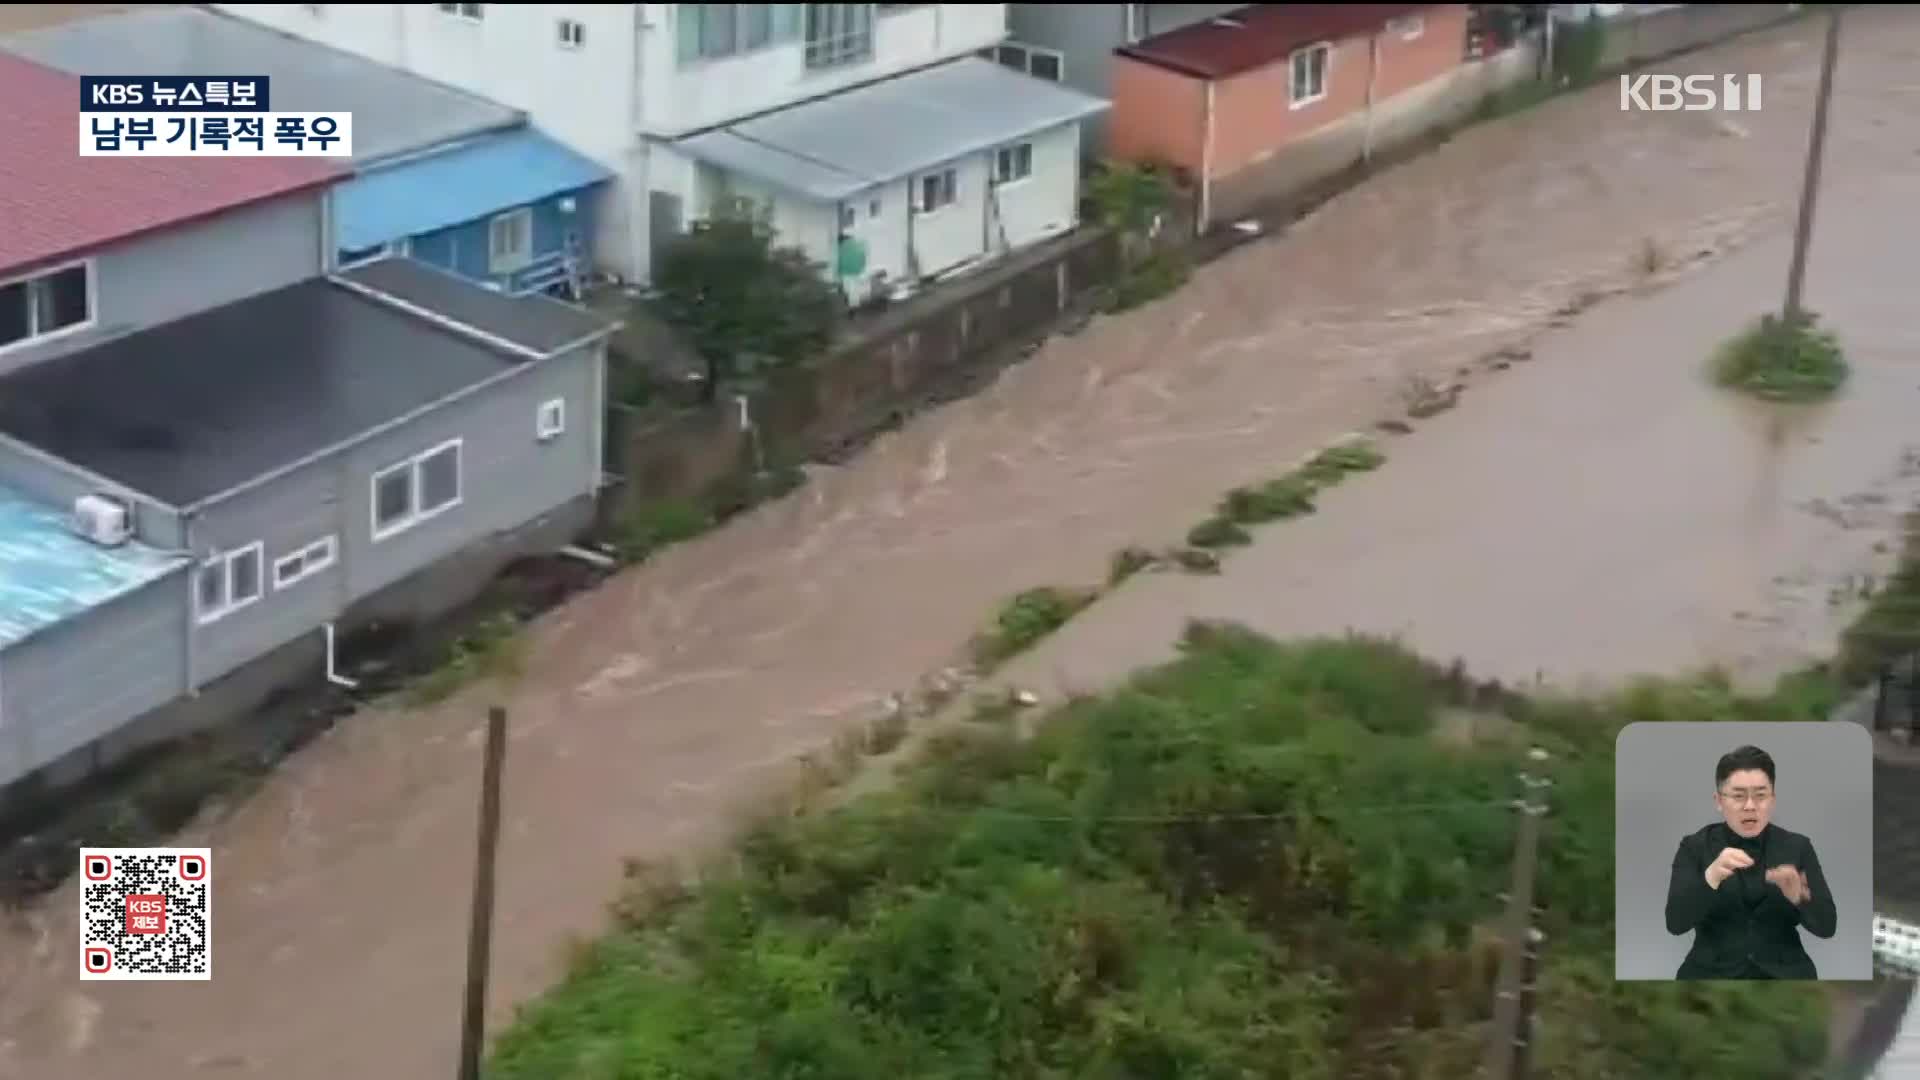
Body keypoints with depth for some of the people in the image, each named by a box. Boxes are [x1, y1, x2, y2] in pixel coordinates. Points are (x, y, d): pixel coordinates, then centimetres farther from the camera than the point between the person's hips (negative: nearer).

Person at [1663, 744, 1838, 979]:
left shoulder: (1797, 847, 7)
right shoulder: (1695, 847, 3)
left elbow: (1827, 926, 0)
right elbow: (1675, 922, -9)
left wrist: (1799, 896, -20)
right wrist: (1711, 877, -25)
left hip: (1783, 975, 1)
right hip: (1713, 975, -1)